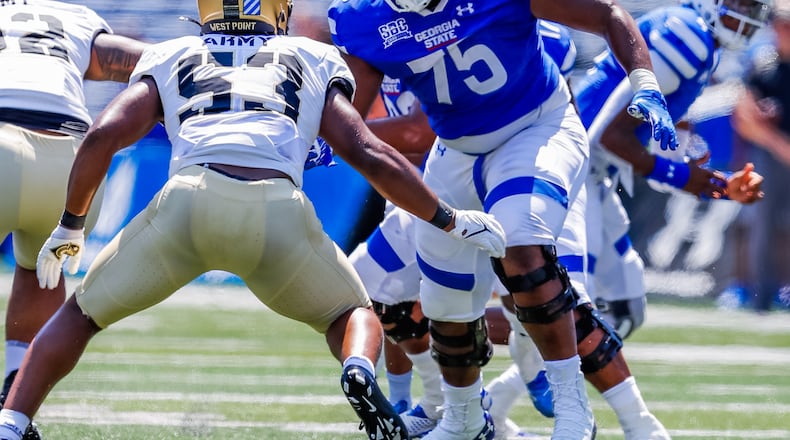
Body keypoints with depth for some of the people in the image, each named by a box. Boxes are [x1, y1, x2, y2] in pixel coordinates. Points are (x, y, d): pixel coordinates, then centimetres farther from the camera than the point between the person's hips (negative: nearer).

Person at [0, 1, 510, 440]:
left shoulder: (170, 59, 29)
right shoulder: (312, 61, 29)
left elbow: (103, 136, 15)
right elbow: (368, 154, 19)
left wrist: (70, 226, 29)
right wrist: (451, 221, 29)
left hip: (189, 200, 0)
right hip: (280, 213, 0)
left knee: (82, 314, 22)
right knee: (352, 312, 27)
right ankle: (360, 372, -8)